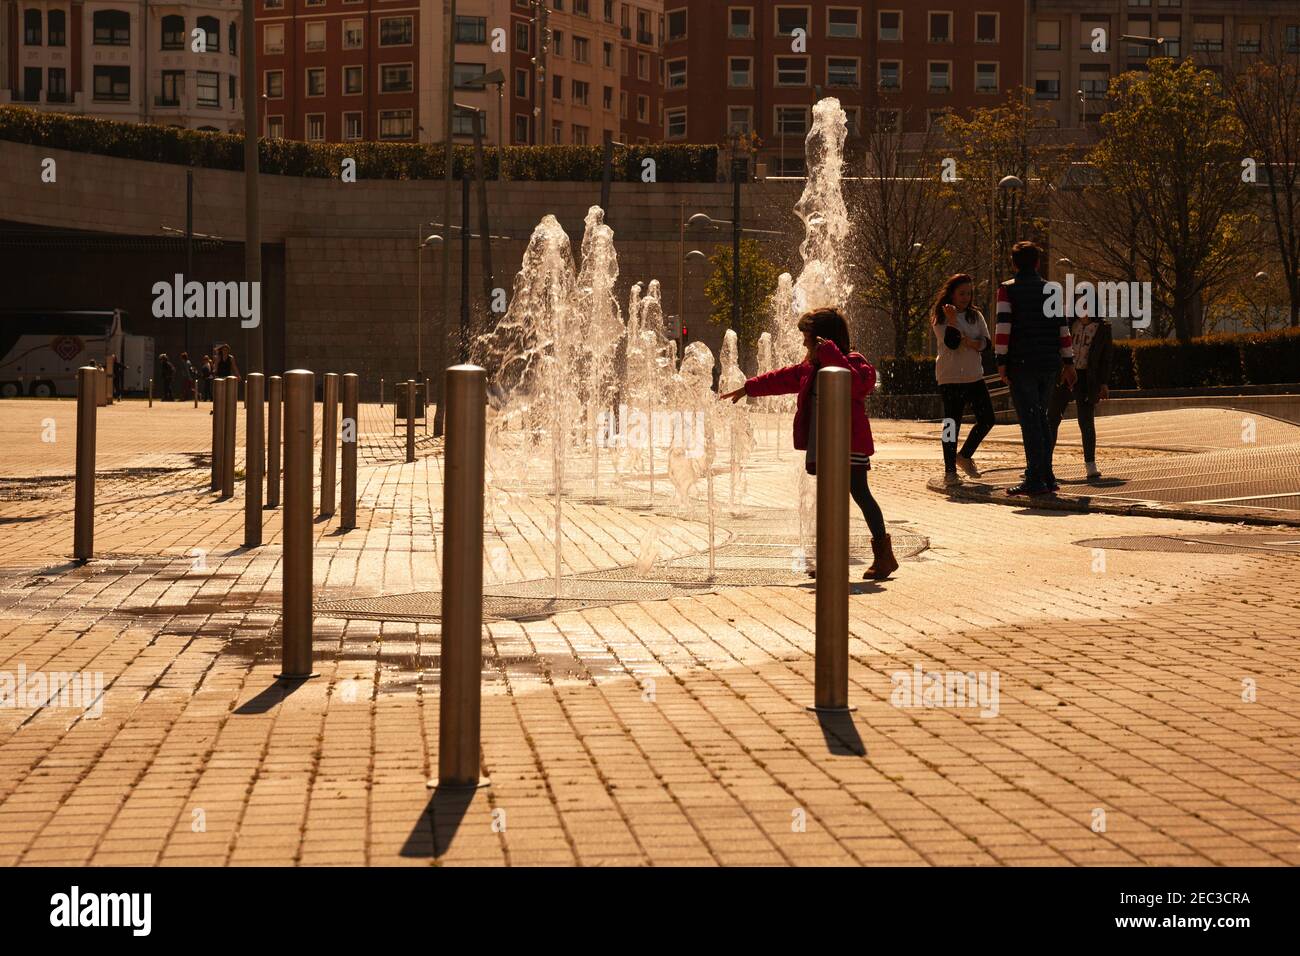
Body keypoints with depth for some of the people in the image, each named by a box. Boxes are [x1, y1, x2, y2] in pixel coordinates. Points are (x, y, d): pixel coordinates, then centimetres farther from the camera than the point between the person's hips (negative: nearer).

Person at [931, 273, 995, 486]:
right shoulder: (941, 318, -4)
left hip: (974, 376, 6)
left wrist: (974, 343, -14)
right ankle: (950, 470, 3)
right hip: (950, 378, -5)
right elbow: (950, 344, -17)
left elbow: (987, 341, 4)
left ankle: (964, 456, 21)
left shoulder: (976, 315, 10)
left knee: (986, 419, 2)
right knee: (952, 424, -5)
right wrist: (952, 320, -26)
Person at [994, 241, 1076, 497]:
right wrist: (1068, 361, 13)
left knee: (1029, 420, -5)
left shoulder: (1008, 289, -2)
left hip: (1021, 364, -5)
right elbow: (1063, 328, 9)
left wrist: (1001, 362, -10)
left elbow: (1003, 327, -11)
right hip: (1049, 365, 5)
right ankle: (1046, 476, 16)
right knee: (1041, 418, 16)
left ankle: (1035, 480, -8)